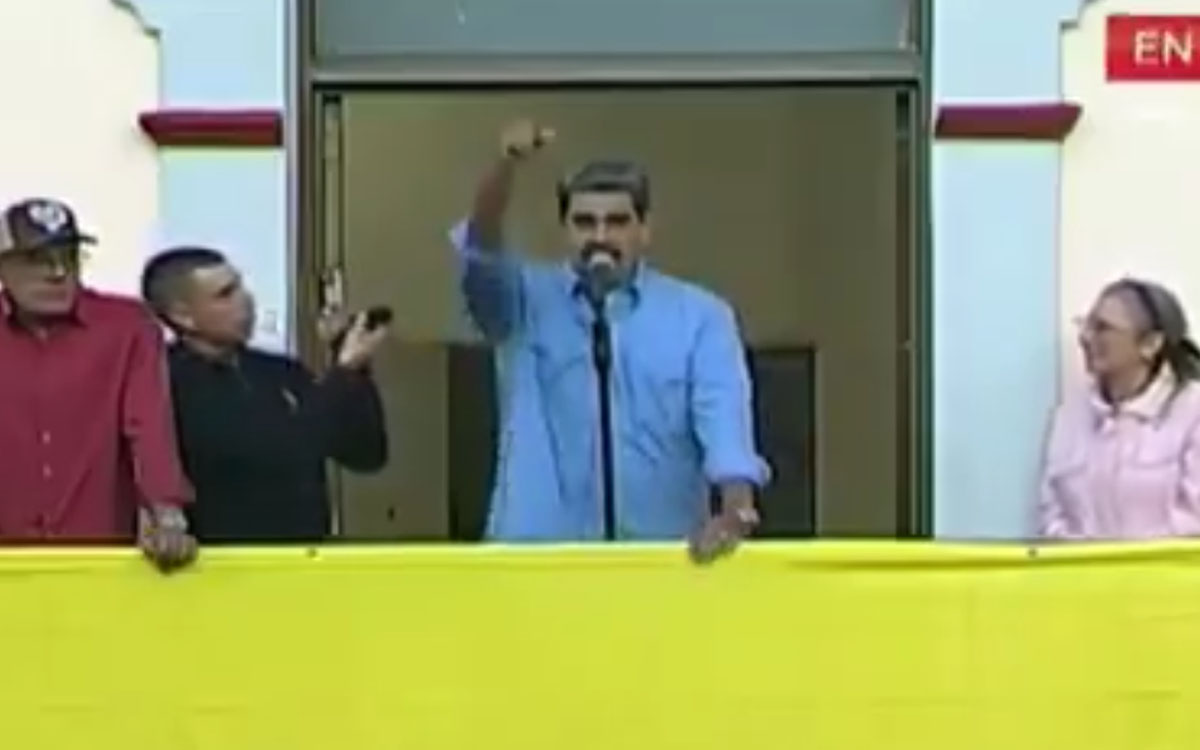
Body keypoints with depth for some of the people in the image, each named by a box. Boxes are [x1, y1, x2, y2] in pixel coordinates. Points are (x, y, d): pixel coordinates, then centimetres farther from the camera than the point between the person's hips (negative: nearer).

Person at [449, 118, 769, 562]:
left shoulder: (700, 315, 5)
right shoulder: (527, 300, 7)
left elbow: (725, 415, -7)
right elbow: (482, 251, -13)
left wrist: (736, 511, -25)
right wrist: (508, 164, -31)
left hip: (664, 555, 0)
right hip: (539, 551, 0)